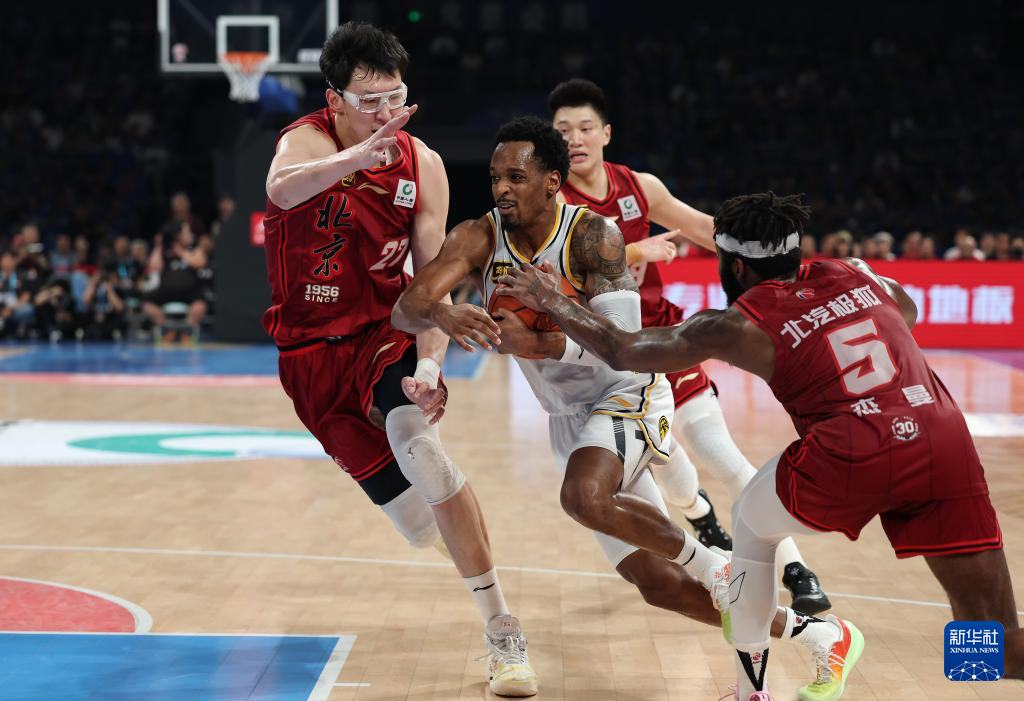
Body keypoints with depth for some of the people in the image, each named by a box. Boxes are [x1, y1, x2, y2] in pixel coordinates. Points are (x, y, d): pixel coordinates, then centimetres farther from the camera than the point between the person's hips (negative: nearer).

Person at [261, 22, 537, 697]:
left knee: (414, 433, -32)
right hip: (313, 352, 0)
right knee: (419, 525, -1)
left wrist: (429, 367, -23)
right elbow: (282, 189, -42)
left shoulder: (422, 165, -7)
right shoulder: (307, 140, -16)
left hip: (388, 334, 1)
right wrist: (360, 156, -60)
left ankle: (503, 629, -25)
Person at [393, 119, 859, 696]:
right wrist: (442, 313, -43)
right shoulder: (480, 239, -8)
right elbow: (406, 308, -20)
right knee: (658, 583, 5)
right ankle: (816, 634, 21)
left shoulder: (594, 235, -20)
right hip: (570, 418, 6)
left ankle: (711, 564, -11)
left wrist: (542, 343, -43)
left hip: (628, 395, -6)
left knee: (585, 497, -37)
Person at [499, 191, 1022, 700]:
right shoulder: (854, 276, 21)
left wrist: (552, 302, 30)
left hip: (851, 458, -3)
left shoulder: (739, 326, 11)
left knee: (752, 523, 27)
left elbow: (621, 350, 17)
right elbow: (908, 312, 44)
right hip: (946, 445, 3)